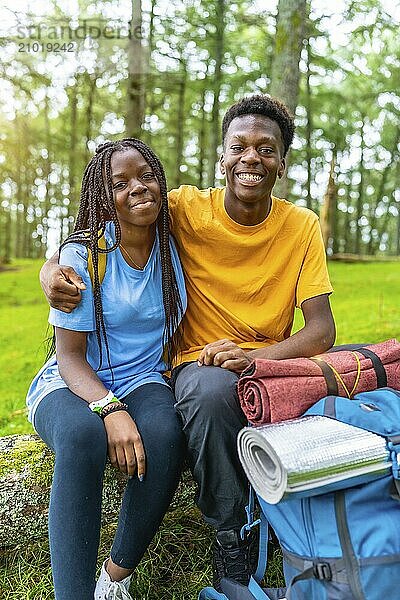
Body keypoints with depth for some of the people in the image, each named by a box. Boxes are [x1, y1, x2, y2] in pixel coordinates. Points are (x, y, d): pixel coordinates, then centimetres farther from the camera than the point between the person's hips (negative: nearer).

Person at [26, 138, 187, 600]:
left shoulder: (177, 248, 1)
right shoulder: (83, 253, -9)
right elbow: (70, 356, -11)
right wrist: (110, 409, -28)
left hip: (143, 383, 3)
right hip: (73, 385, -2)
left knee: (164, 435, -32)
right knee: (82, 436, -38)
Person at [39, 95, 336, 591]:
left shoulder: (302, 226, 0)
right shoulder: (189, 208, -5)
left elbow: (321, 329, -7)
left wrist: (258, 357, -27)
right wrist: (54, 267, -25)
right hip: (200, 362, -1)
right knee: (212, 391, -36)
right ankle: (232, 536, -11)